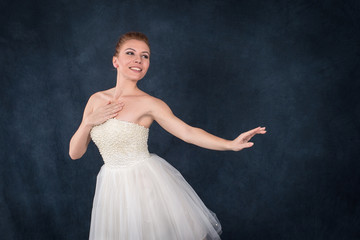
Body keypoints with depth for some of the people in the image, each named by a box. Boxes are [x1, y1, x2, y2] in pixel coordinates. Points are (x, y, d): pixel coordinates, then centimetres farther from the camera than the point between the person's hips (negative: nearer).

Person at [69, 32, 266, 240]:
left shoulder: (148, 103, -10)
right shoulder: (96, 100, 2)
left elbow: (187, 132, -19)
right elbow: (75, 153, 4)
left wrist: (232, 144, -30)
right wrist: (88, 122, -13)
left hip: (147, 183, -3)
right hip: (114, 188, 4)